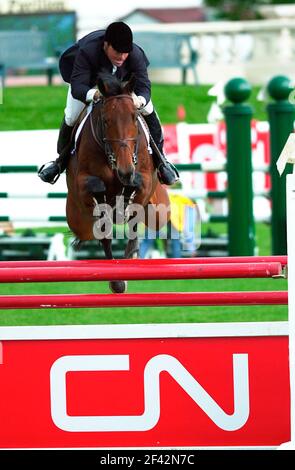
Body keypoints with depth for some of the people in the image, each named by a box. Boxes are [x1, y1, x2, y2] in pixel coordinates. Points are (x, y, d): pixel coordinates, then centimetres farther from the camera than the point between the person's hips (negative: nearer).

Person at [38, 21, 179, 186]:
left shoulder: (136, 54, -38)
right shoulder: (87, 52, -45)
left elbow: (144, 85, -37)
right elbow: (77, 87, -48)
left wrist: (140, 100, -62)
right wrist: (93, 94, -71)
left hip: (123, 80, 2)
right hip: (90, 82, -2)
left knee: (148, 111, -10)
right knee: (71, 118, -13)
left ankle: (159, 158, 11)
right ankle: (62, 159, 16)